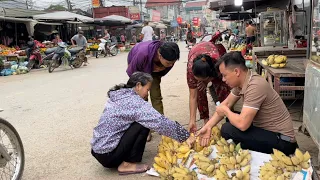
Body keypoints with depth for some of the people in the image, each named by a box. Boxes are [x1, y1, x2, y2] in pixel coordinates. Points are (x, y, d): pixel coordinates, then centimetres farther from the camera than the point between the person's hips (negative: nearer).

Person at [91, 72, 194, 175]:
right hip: (107, 154, -9)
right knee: (143, 125, -12)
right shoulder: (133, 101, -18)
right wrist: (185, 136, -12)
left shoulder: (118, 96, 9)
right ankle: (127, 165, -2)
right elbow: (159, 122, -21)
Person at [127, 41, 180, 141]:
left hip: (154, 70, 3)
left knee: (156, 96, -2)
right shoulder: (143, 53, -47)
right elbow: (132, 71, -26)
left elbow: (163, 71, -4)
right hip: (138, 69, -3)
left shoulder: (169, 58, -32)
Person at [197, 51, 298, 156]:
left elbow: (242, 124, -31)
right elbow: (226, 103, 9)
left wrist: (226, 111, -11)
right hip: (268, 131, 9)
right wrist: (208, 126, 0)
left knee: (227, 130, -17)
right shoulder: (241, 82, 0)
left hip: (282, 140, -9)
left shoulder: (255, 86, -27)